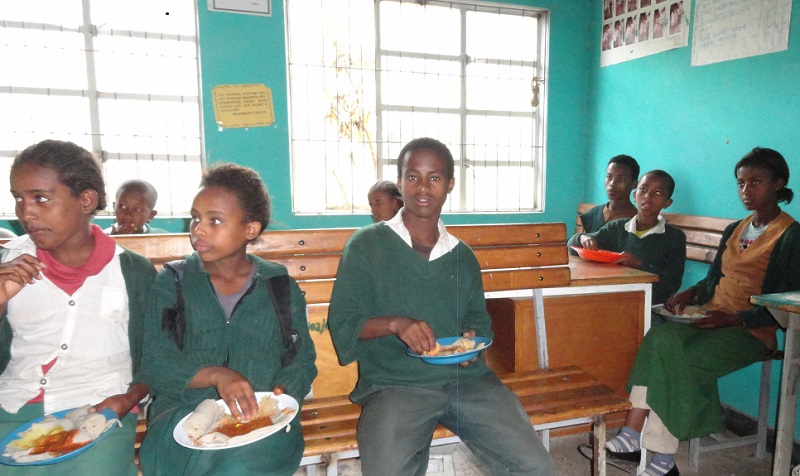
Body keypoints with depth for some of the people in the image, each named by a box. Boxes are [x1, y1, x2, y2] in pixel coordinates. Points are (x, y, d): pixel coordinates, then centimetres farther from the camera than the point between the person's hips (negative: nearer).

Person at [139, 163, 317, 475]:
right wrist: (215, 374, -20)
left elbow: (302, 361, 8)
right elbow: (155, 363, -2)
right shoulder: (171, 283, 7)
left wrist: (283, 391, -14)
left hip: (261, 416, 0)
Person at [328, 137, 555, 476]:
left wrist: (473, 338, -1)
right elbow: (341, 323, 0)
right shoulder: (365, 245, 3)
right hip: (394, 383, -3)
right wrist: (395, 323, -18)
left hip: (466, 378, 3)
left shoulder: (462, 256, 15)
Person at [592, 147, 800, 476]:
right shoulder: (733, 231, 19)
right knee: (661, 337, -26)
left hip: (752, 331, -5)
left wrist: (733, 318, -21)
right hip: (712, 319, 6)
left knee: (677, 359, -29)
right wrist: (689, 294, 0)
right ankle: (633, 434, -30)